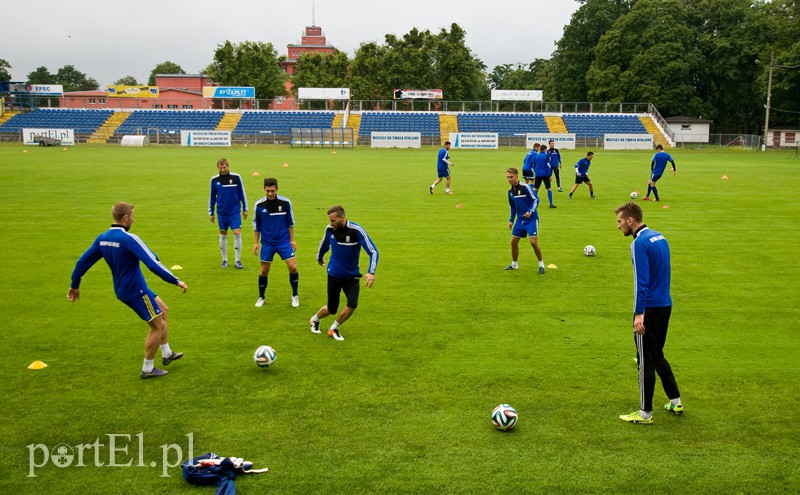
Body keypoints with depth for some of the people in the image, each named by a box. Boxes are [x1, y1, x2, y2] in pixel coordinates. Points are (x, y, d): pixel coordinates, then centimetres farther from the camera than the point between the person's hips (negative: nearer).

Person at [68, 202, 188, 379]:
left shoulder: (102, 238, 1)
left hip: (122, 289, 9)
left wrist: (74, 285, 22)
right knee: (157, 326, 3)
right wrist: (176, 281, -23)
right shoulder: (129, 239, -24)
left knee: (163, 311, 23)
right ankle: (148, 369, 13)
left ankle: (167, 354, 31)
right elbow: (153, 264, -28)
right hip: (136, 290, -9)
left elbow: (83, 262, 8)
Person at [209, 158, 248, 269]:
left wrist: (245, 209, 4)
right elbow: (212, 197, 9)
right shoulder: (214, 180, 0)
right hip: (221, 213, 2)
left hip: (235, 211, -2)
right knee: (223, 235, 9)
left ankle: (238, 260, 2)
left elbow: (241, 193, 2)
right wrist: (211, 212, 11)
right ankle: (224, 260, 21)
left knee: (237, 234, -8)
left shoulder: (236, 177, -6)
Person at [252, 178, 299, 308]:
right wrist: (256, 242, 6)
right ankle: (261, 297, 25)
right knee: (264, 270, 6)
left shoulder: (285, 202, -8)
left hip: (284, 241, -1)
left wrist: (292, 240, 2)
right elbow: (256, 224, 6)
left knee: (293, 267, -9)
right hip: (267, 243, 1)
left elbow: (290, 222, 2)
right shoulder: (259, 204, -6)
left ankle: (295, 295, 10)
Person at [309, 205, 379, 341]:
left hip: (352, 275, -1)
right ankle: (315, 319, 40)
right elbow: (324, 244, 14)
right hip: (334, 274, 1)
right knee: (332, 309, 5)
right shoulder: (329, 229, -10)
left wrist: (371, 272, -36)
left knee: (352, 304, -19)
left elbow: (373, 251, -23)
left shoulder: (356, 230, -21)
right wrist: (319, 257, 31)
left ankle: (334, 329, 7)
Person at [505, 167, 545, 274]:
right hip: (520, 219, 7)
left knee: (533, 242, -14)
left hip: (531, 219, -7)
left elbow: (536, 199, -15)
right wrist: (511, 220, 18)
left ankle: (541, 265, 2)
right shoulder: (510, 192, 6)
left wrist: (530, 211, -27)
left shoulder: (525, 187, -15)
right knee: (513, 241, 7)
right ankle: (514, 264, 25)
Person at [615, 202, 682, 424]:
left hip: (650, 308, -9)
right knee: (657, 356, 21)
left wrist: (639, 313, -22)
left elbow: (641, 281, -22)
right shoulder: (659, 237, 11)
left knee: (646, 360, 1)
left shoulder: (639, 243, -17)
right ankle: (675, 402, 27)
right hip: (665, 305, 9)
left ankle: (645, 413, 10)